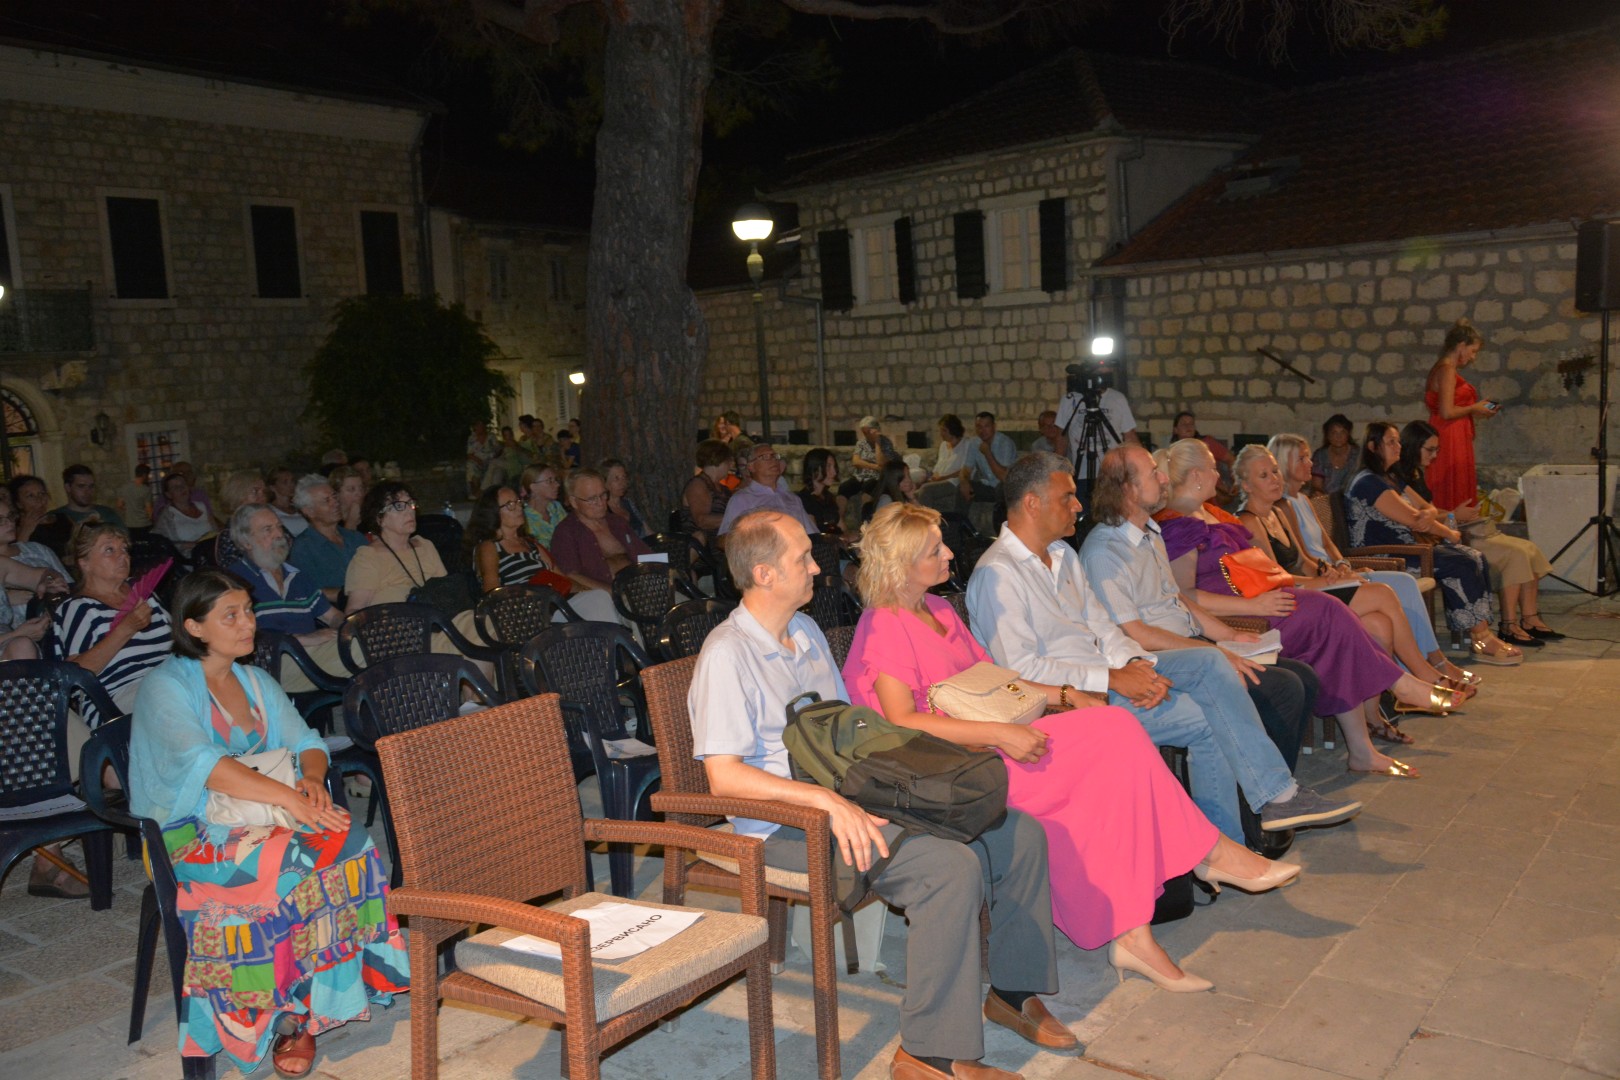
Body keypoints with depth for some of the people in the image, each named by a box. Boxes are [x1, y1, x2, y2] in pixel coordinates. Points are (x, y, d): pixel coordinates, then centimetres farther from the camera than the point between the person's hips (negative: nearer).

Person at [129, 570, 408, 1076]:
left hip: (260, 820, 6)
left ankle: (302, 1013, -21)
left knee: (347, 842, -26)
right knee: (285, 865, -35)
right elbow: (199, 762, -22)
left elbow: (308, 743, 11)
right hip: (192, 835, -5)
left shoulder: (257, 683, 17)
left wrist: (312, 778, -14)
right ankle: (286, 1016, -22)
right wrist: (286, 796, -32)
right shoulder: (166, 687, -6)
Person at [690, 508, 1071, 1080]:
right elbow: (724, 776, -21)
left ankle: (1014, 991, 17)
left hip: (855, 795, 9)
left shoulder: (807, 630, 15)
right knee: (953, 866, -29)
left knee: (1021, 833, 0)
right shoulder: (727, 655, -14)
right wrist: (830, 800, -27)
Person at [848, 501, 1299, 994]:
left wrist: (1064, 695, 10)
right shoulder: (885, 626, -10)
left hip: (980, 745, 9)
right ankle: (1209, 853, -2)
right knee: (1110, 733, -18)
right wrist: (1000, 735, -26)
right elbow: (902, 723, -21)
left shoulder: (938, 609, 18)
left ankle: (1130, 934, -15)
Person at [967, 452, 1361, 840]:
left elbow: (1099, 623, 15)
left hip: (1105, 670, 9)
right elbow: (1021, 668, -21)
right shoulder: (997, 574, -15)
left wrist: (1134, 663, -7)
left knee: (1208, 662, -8)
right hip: (1066, 699, -9)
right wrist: (1112, 679, -21)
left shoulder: (1062, 554, 15)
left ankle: (1277, 795, -8)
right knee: (1205, 718, -16)